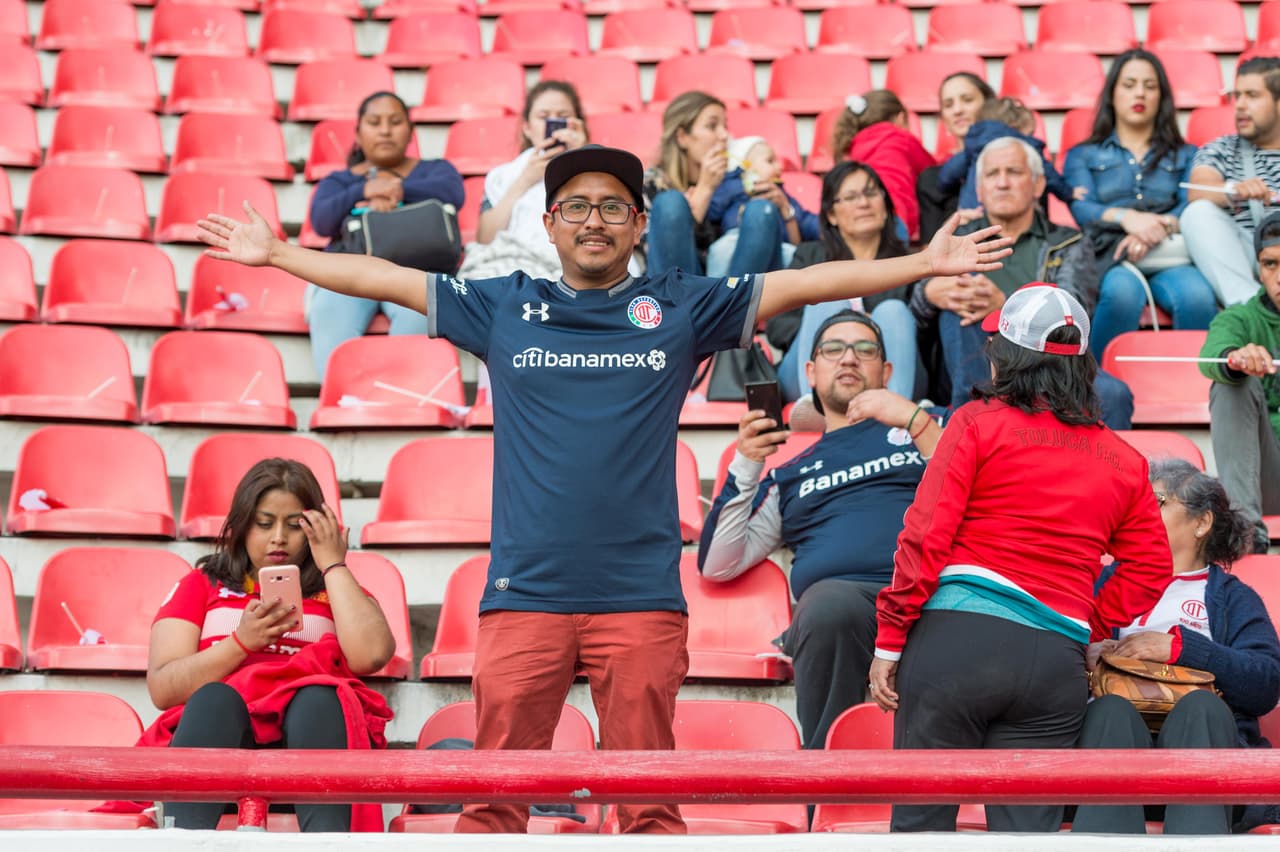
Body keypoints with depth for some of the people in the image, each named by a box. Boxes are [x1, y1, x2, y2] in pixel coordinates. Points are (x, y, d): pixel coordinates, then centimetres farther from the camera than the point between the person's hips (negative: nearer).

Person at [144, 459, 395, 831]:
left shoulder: (335, 591, 23)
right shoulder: (201, 585, 23)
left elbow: (370, 655, -2)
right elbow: (162, 688, 6)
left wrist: (334, 565, 8)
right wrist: (242, 642, -6)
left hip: (309, 735, 0)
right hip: (218, 730, 0)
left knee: (316, 699, -33)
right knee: (216, 699, -33)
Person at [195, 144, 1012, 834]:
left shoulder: (680, 309, 8)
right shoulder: (503, 307, 10)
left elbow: (802, 283, 6)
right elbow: (386, 278, 15)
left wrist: (926, 263, 3)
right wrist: (274, 253, 15)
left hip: (642, 596, 0)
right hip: (524, 593, 1)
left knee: (648, 798, 3)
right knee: (494, 792, 1)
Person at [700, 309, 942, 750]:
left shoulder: (920, 431, 28)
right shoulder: (791, 474, 32)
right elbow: (718, 565, 23)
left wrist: (915, 420, 2)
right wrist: (746, 465, 13)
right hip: (838, 592, 1)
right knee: (834, 606, -38)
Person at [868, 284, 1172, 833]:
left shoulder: (978, 423, 1)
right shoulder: (1124, 462, 14)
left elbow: (925, 536, -4)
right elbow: (1151, 566, 15)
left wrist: (889, 641, -1)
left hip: (957, 638, -4)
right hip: (1058, 662, 4)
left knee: (921, 818, 3)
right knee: (1028, 828, 6)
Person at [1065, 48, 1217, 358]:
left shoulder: (1185, 156, 28)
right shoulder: (1083, 155, 25)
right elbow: (1082, 210, 5)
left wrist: (1162, 227, -16)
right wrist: (1126, 217, -17)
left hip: (1170, 254, 1)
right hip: (1110, 255, -1)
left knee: (1198, 296, -36)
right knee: (1123, 292, -40)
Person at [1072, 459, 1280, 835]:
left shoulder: (1233, 596, 25)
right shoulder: (1107, 580, 32)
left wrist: (1178, 647, -6)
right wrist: (1083, 657, -5)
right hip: (1111, 732, 1)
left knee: (1199, 705, -34)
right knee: (1113, 710, -34)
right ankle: (1103, 840, -62)